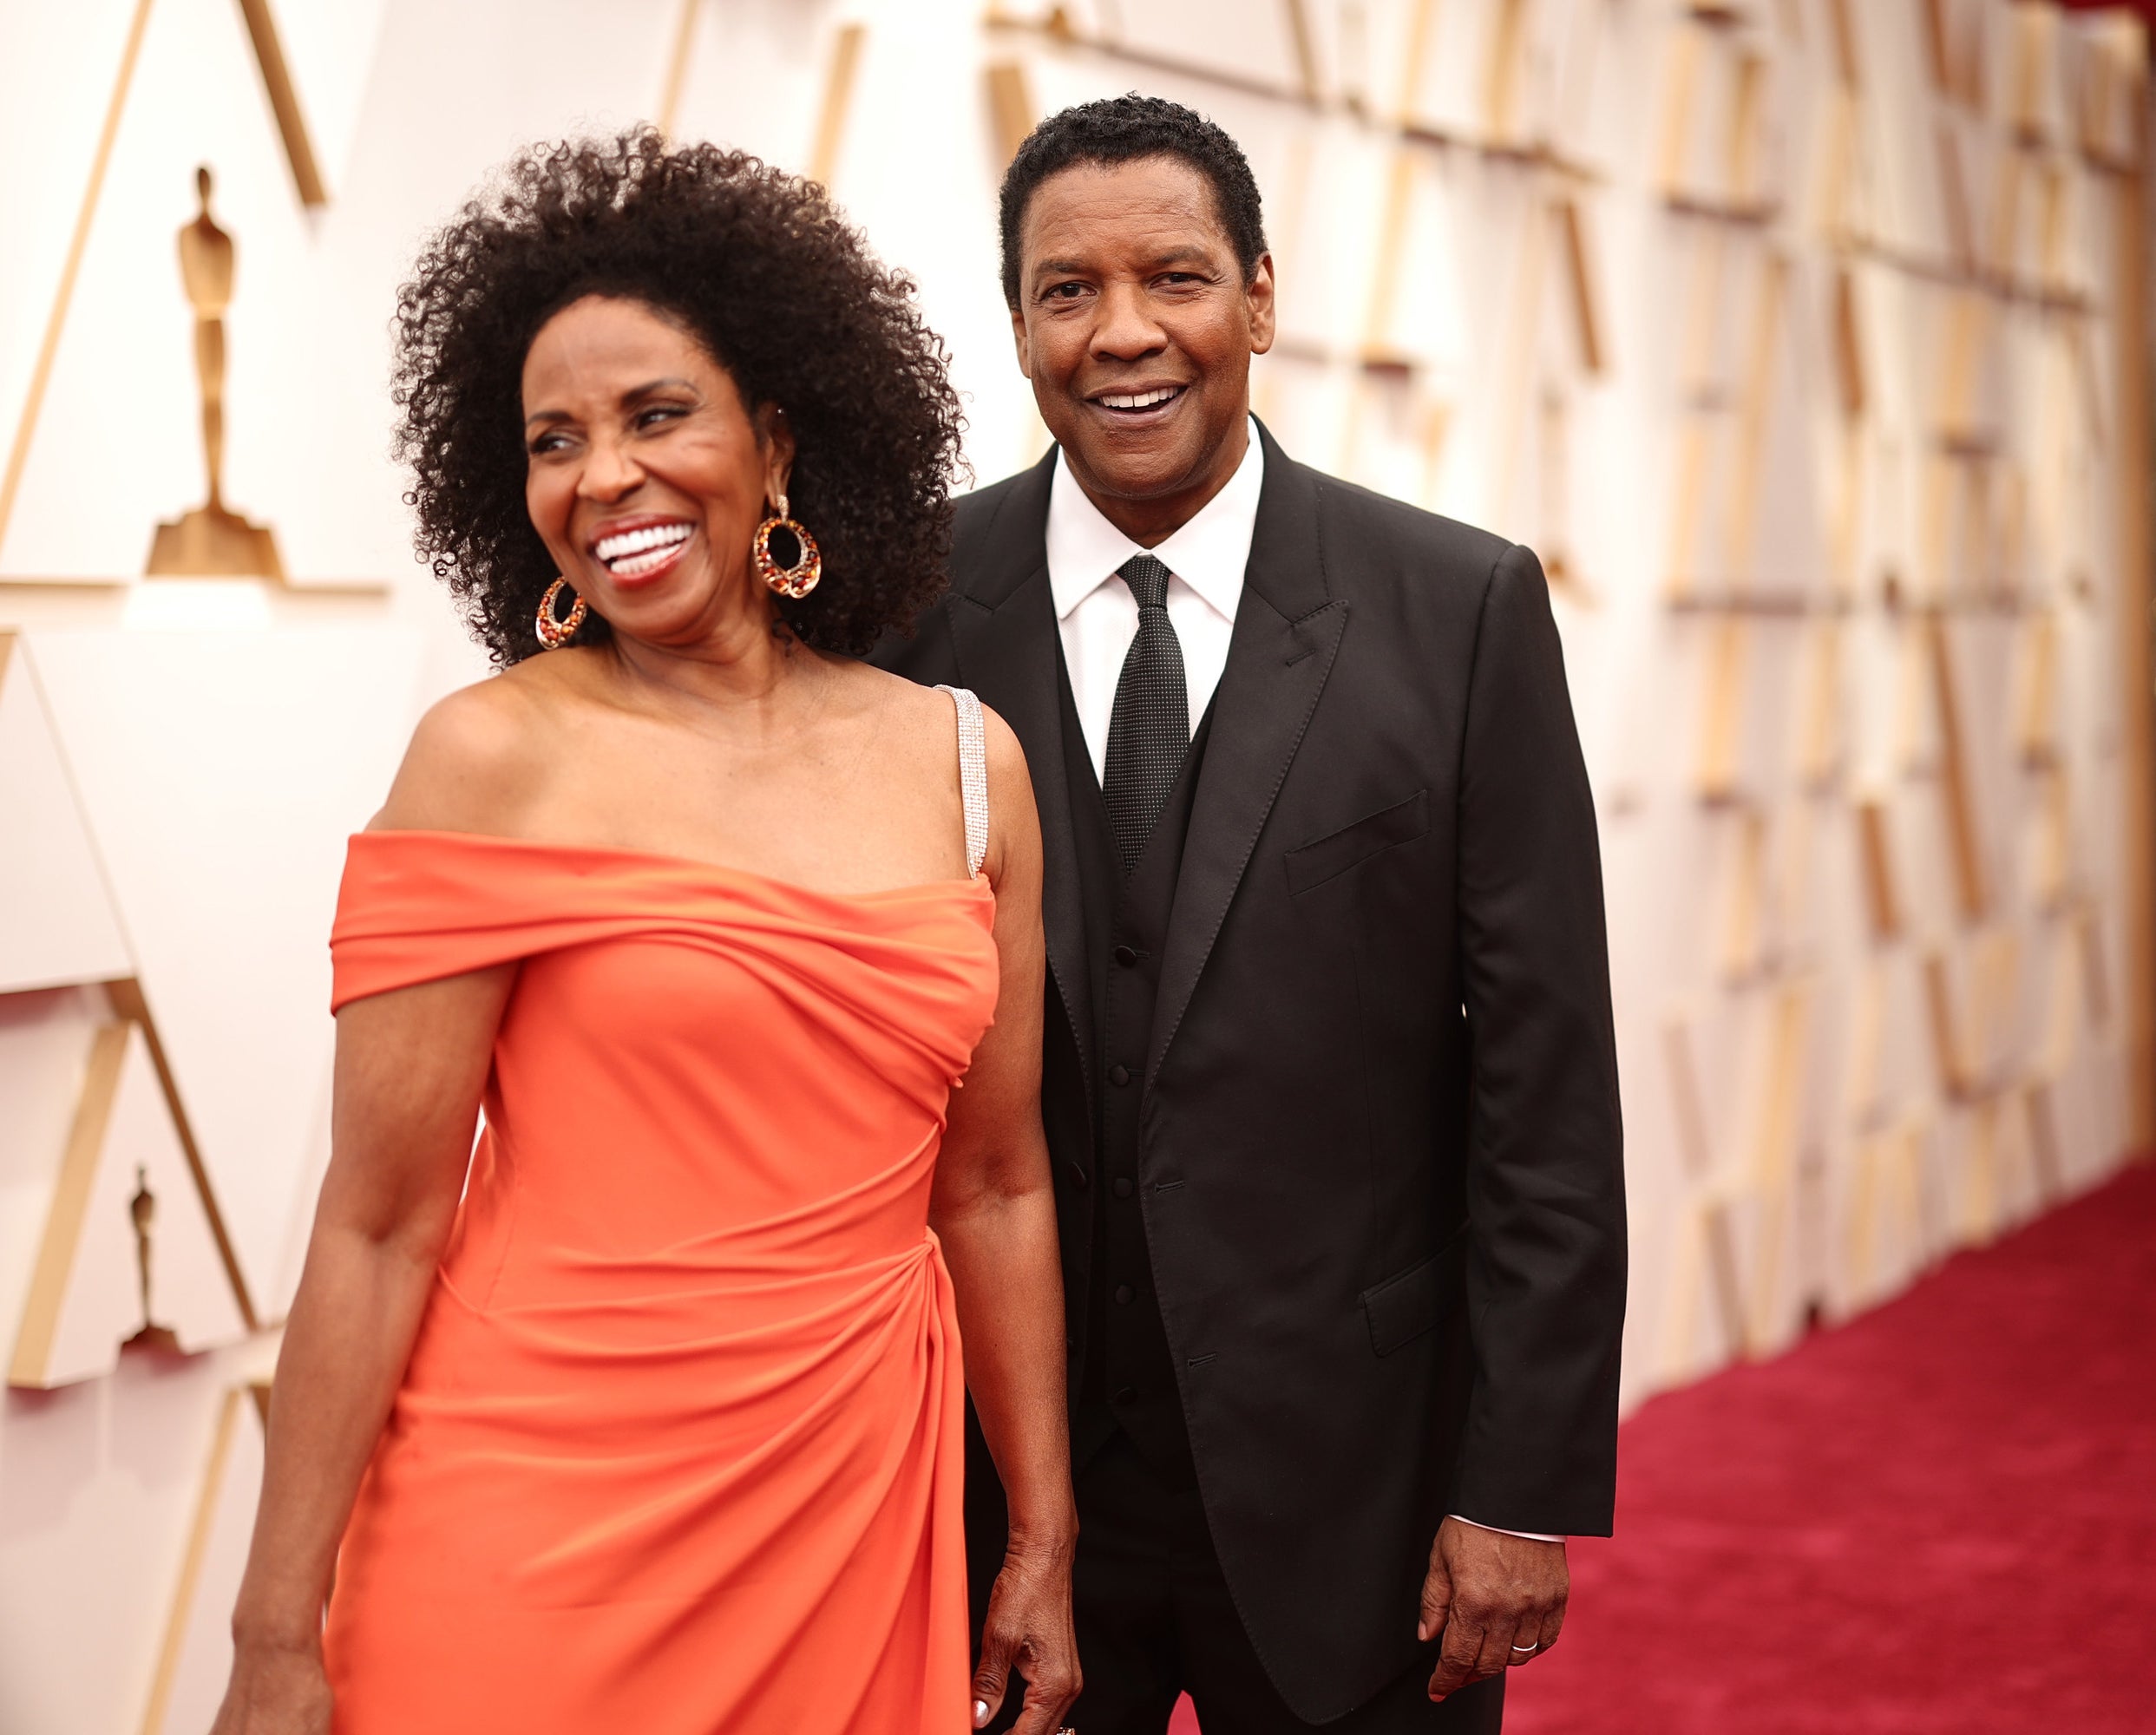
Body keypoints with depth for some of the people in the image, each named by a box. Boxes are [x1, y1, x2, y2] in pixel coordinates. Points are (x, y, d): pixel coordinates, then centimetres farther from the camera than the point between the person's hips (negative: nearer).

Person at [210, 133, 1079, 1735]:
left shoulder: (967, 761, 4)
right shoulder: (497, 757, -7)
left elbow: (991, 1188, 9)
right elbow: (380, 1225, -9)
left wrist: (1045, 1542, 10)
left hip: (857, 1517, 4)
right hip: (539, 1525, -3)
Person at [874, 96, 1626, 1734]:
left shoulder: (1463, 609, -5)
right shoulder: (913, 607, -2)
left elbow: (1546, 1084, -5)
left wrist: (1528, 1488, -7)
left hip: (1348, 1494, -1)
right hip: (986, 1485, 1)